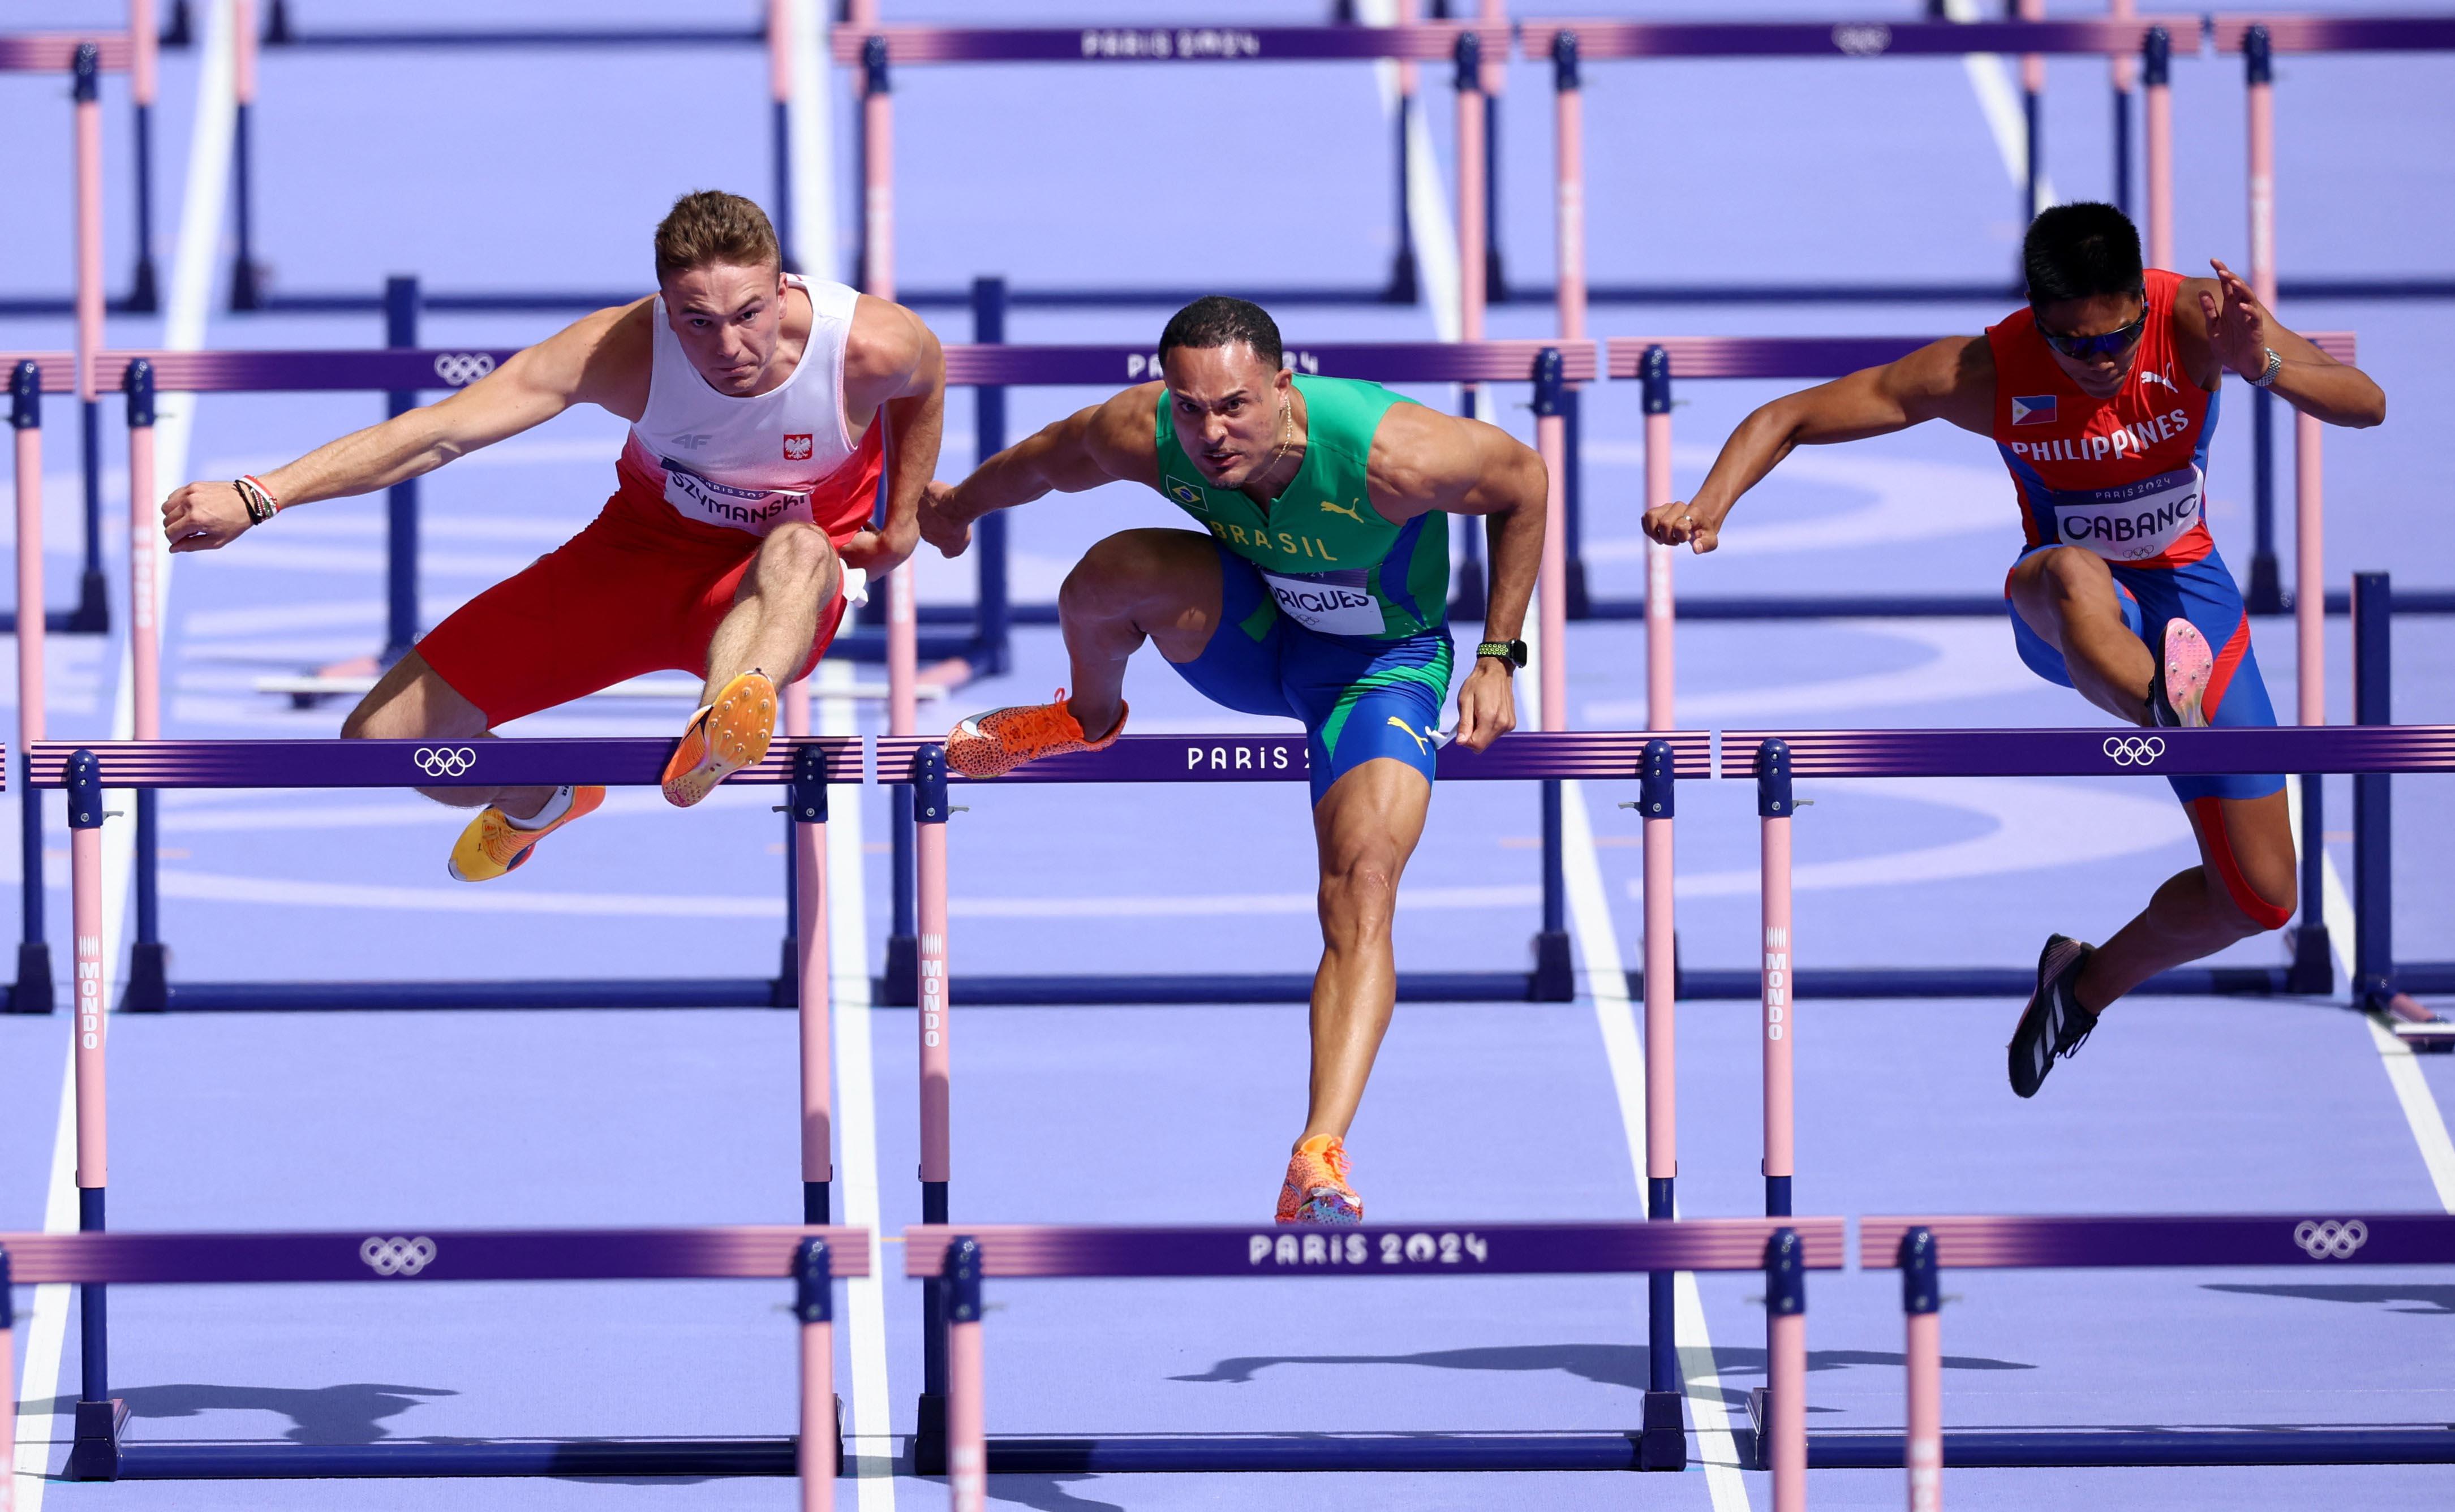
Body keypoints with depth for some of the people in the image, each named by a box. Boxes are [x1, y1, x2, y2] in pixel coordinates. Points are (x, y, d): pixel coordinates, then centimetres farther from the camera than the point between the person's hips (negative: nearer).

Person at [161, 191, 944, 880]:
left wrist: (903, 524, 5)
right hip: (641, 555, 2)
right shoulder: (621, 350, -29)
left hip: (774, 597, -2)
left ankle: (715, 741, -71)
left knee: (799, 550, -43)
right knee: (383, 738, -2)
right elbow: (441, 432, -33)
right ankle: (536, 803, 32)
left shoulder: (876, 346, -27)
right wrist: (256, 498, -40)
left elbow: (924, 380, 2)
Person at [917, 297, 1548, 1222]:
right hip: (1255, 631, 3)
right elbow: (1044, 463, -2)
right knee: (1114, 573, -28)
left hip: (1380, 660, -3)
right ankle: (1091, 717, 9)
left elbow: (1524, 484, -17)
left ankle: (1320, 1160, -37)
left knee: (1362, 885, -27)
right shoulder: (1141, 437, -27)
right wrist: (955, 507, 17)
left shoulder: (1390, 456, -37)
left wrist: (1497, 659, -15)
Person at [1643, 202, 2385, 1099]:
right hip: (2068, 618, -2)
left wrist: (2266, 368, -50)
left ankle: (2091, 983, 26)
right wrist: (1710, 506, -34)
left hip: (2185, 594, 2)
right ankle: (2171, 712, -73)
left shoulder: (2194, 320, -22)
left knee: (2260, 898, 0)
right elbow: (1789, 418, -16)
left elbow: (2366, 404, -30)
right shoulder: (1983, 373, -21)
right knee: (2072, 574, -43)